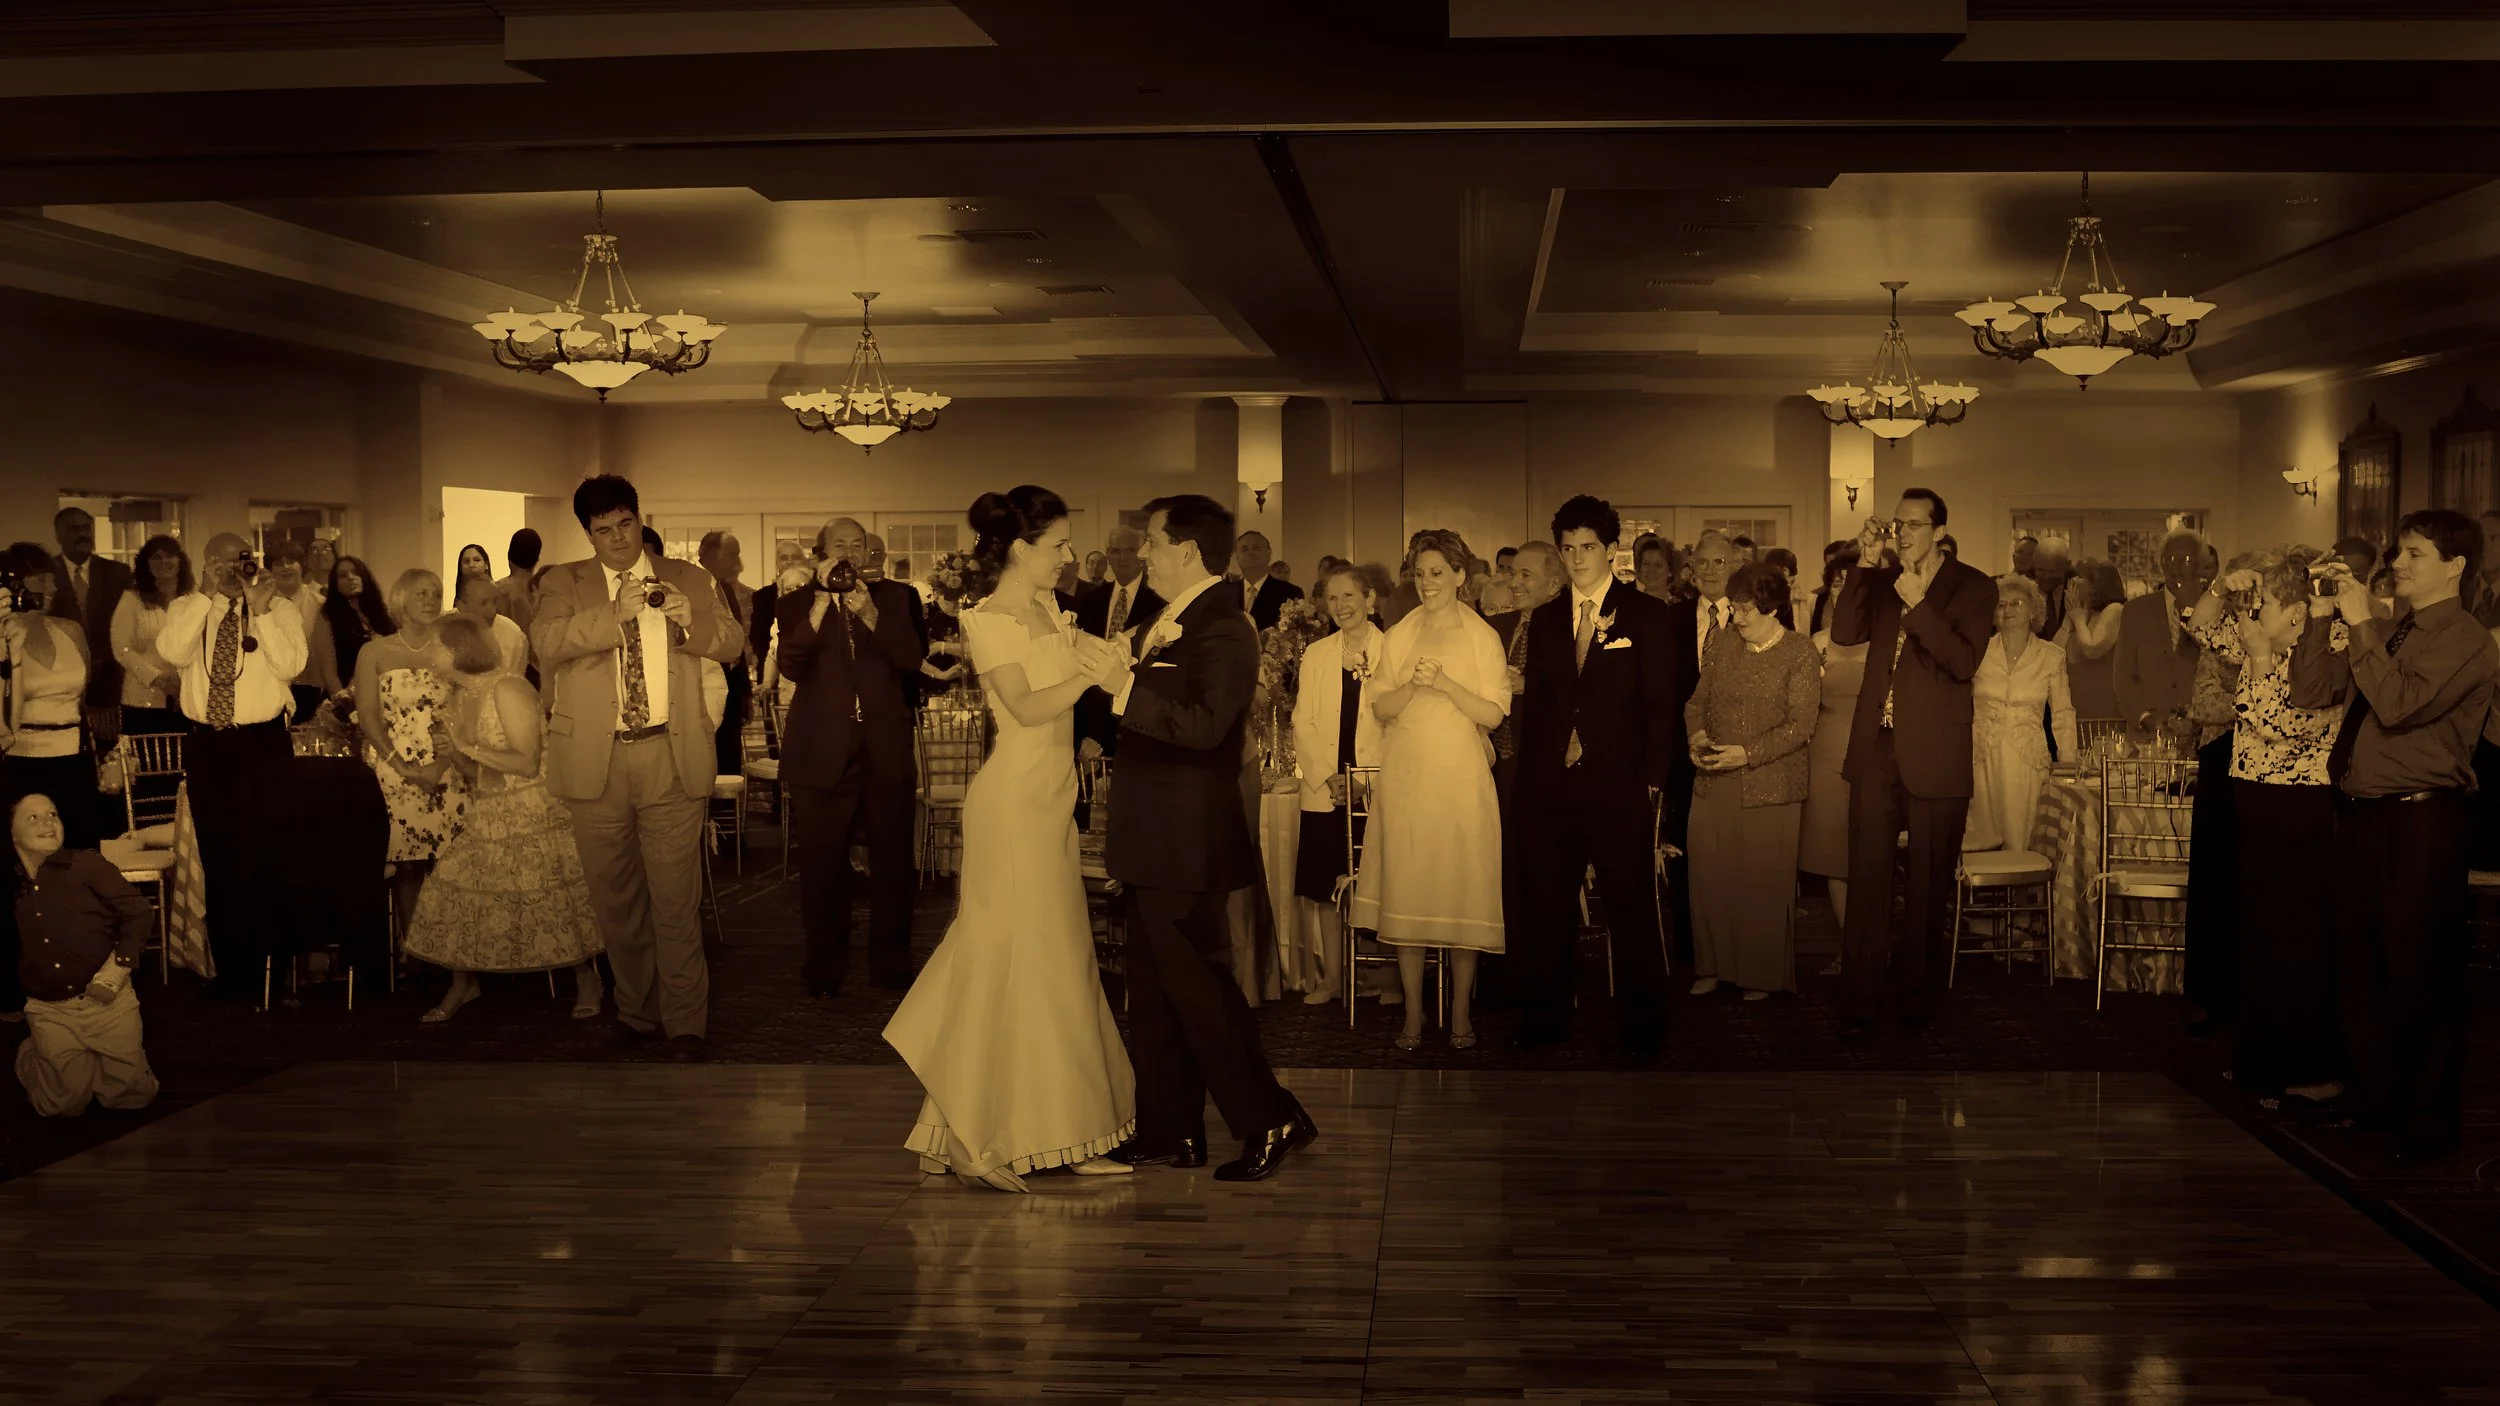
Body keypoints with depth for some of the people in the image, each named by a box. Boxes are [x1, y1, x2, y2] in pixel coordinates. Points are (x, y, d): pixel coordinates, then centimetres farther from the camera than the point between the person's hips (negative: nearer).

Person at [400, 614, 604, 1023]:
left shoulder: (508, 689, -17)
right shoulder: (461, 693, 9)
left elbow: (527, 763, -20)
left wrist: (471, 748, -17)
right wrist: (455, 749, -1)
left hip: (532, 810, -8)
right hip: (486, 813, 8)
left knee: (551, 898, -5)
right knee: (459, 895, 2)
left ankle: (586, 980, 10)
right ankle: (462, 985, 15)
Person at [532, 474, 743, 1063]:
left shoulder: (687, 579, 11)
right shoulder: (564, 584, 7)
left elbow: (730, 645, 6)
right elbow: (546, 640, -11)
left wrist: (691, 619, -15)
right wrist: (615, 614, -24)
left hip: (672, 759, -1)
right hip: (596, 761, 1)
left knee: (676, 898, -3)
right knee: (616, 897, 9)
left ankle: (685, 1025, 3)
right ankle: (636, 1010, 22)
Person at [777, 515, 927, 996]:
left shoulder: (894, 596, 9)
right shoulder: (798, 600, 4)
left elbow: (912, 660, -4)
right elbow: (791, 666, -10)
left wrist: (870, 614, -16)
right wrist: (821, 601, -17)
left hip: (887, 752, 2)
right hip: (822, 753, -1)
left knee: (893, 863, 6)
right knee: (822, 867, 3)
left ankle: (892, 966, 18)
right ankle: (825, 970, 14)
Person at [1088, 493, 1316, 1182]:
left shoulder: (1223, 629, -17)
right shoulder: (1172, 621, 13)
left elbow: (1203, 725, -29)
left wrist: (1125, 687, -29)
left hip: (1187, 840, -10)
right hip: (1156, 840, 10)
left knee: (1198, 984, -4)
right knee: (1153, 990, 14)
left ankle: (1269, 1120, 6)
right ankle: (1169, 1129, 23)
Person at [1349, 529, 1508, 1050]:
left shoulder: (1482, 637, 4)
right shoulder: (1399, 636, 11)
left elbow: (1494, 714, -4)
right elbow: (1381, 709, 6)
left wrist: (1445, 684, -16)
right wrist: (1413, 685, -13)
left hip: (1461, 781, -2)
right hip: (1406, 779, 2)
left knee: (1462, 891, -1)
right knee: (1406, 893, 0)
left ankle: (1461, 1012, 8)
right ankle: (1413, 1013, 7)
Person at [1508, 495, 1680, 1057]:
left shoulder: (1647, 615, 3)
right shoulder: (1544, 619, 14)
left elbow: (1662, 707, 0)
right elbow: (1534, 706, 15)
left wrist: (1651, 783, -7)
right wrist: (1528, 782, 7)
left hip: (1620, 789, -3)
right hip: (1551, 789, 4)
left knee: (1632, 912, 1)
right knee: (1546, 911, 7)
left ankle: (1642, 1031, 12)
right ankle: (1544, 1023, 18)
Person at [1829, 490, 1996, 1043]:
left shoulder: (1972, 587, -1)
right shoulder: (1882, 581, 12)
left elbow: (1964, 661, -13)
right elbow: (1844, 632, -3)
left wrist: (1919, 604, -20)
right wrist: (1866, 564, -8)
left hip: (1934, 758, -3)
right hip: (1876, 750, 3)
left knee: (1929, 887, 7)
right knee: (1867, 882, 1)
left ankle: (1919, 994, 20)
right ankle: (1859, 1004, 4)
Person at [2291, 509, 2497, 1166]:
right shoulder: (2386, 634, 16)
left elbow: (2399, 705, -21)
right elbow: (2310, 691, 10)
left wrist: (2362, 625, -18)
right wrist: (2323, 616, 2)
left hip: (2422, 820, -8)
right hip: (2360, 815, 8)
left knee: (2419, 973, -1)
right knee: (2361, 963, 14)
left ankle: (2428, 1121, 10)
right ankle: (2375, 1099, 28)